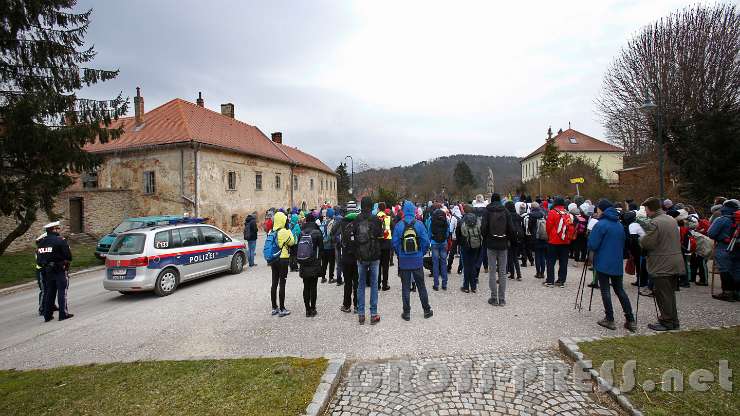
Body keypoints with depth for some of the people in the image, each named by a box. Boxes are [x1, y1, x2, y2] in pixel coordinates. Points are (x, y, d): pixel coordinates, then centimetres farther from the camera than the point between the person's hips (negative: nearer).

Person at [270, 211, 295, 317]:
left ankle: (274, 308, 22)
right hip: (283, 260, -7)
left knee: (274, 283, 13)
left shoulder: (271, 232, 6)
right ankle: (282, 309, 3)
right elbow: (292, 243, -5)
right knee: (282, 284, -2)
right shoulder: (285, 232, -15)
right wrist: (290, 232, 4)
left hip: (273, 260, 7)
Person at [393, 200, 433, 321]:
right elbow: (426, 242, -7)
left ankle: (406, 313, 15)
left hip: (404, 261, -1)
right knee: (421, 286, 14)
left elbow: (395, 243, -7)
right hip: (418, 260, 1)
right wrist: (421, 253, 10)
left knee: (405, 287, 9)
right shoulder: (419, 225, -8)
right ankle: (427, 310, 23)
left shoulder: (399, 225, -10)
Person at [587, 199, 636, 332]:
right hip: (617, 264, 7)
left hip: (603, 263, -6)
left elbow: (592, 245, -17)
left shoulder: (601, 225, -14)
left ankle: (609, 320, 6)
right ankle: (630, 320, 13)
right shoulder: (620, 225, 9)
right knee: (620, 290, 13)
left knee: (605, 290, 2)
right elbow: (623, 244, 18)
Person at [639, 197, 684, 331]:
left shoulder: (654, 223, -19)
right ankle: (673, 321, 26)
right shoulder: (672, 220, 11)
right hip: (675, 263, 9)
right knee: (670, 293, 17)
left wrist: (640, 238, 1)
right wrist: (642, 222, 18)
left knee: (663, 294, 0)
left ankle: (666, 322, 7)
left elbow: (646, 243, -19)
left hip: (662, 266, -9)